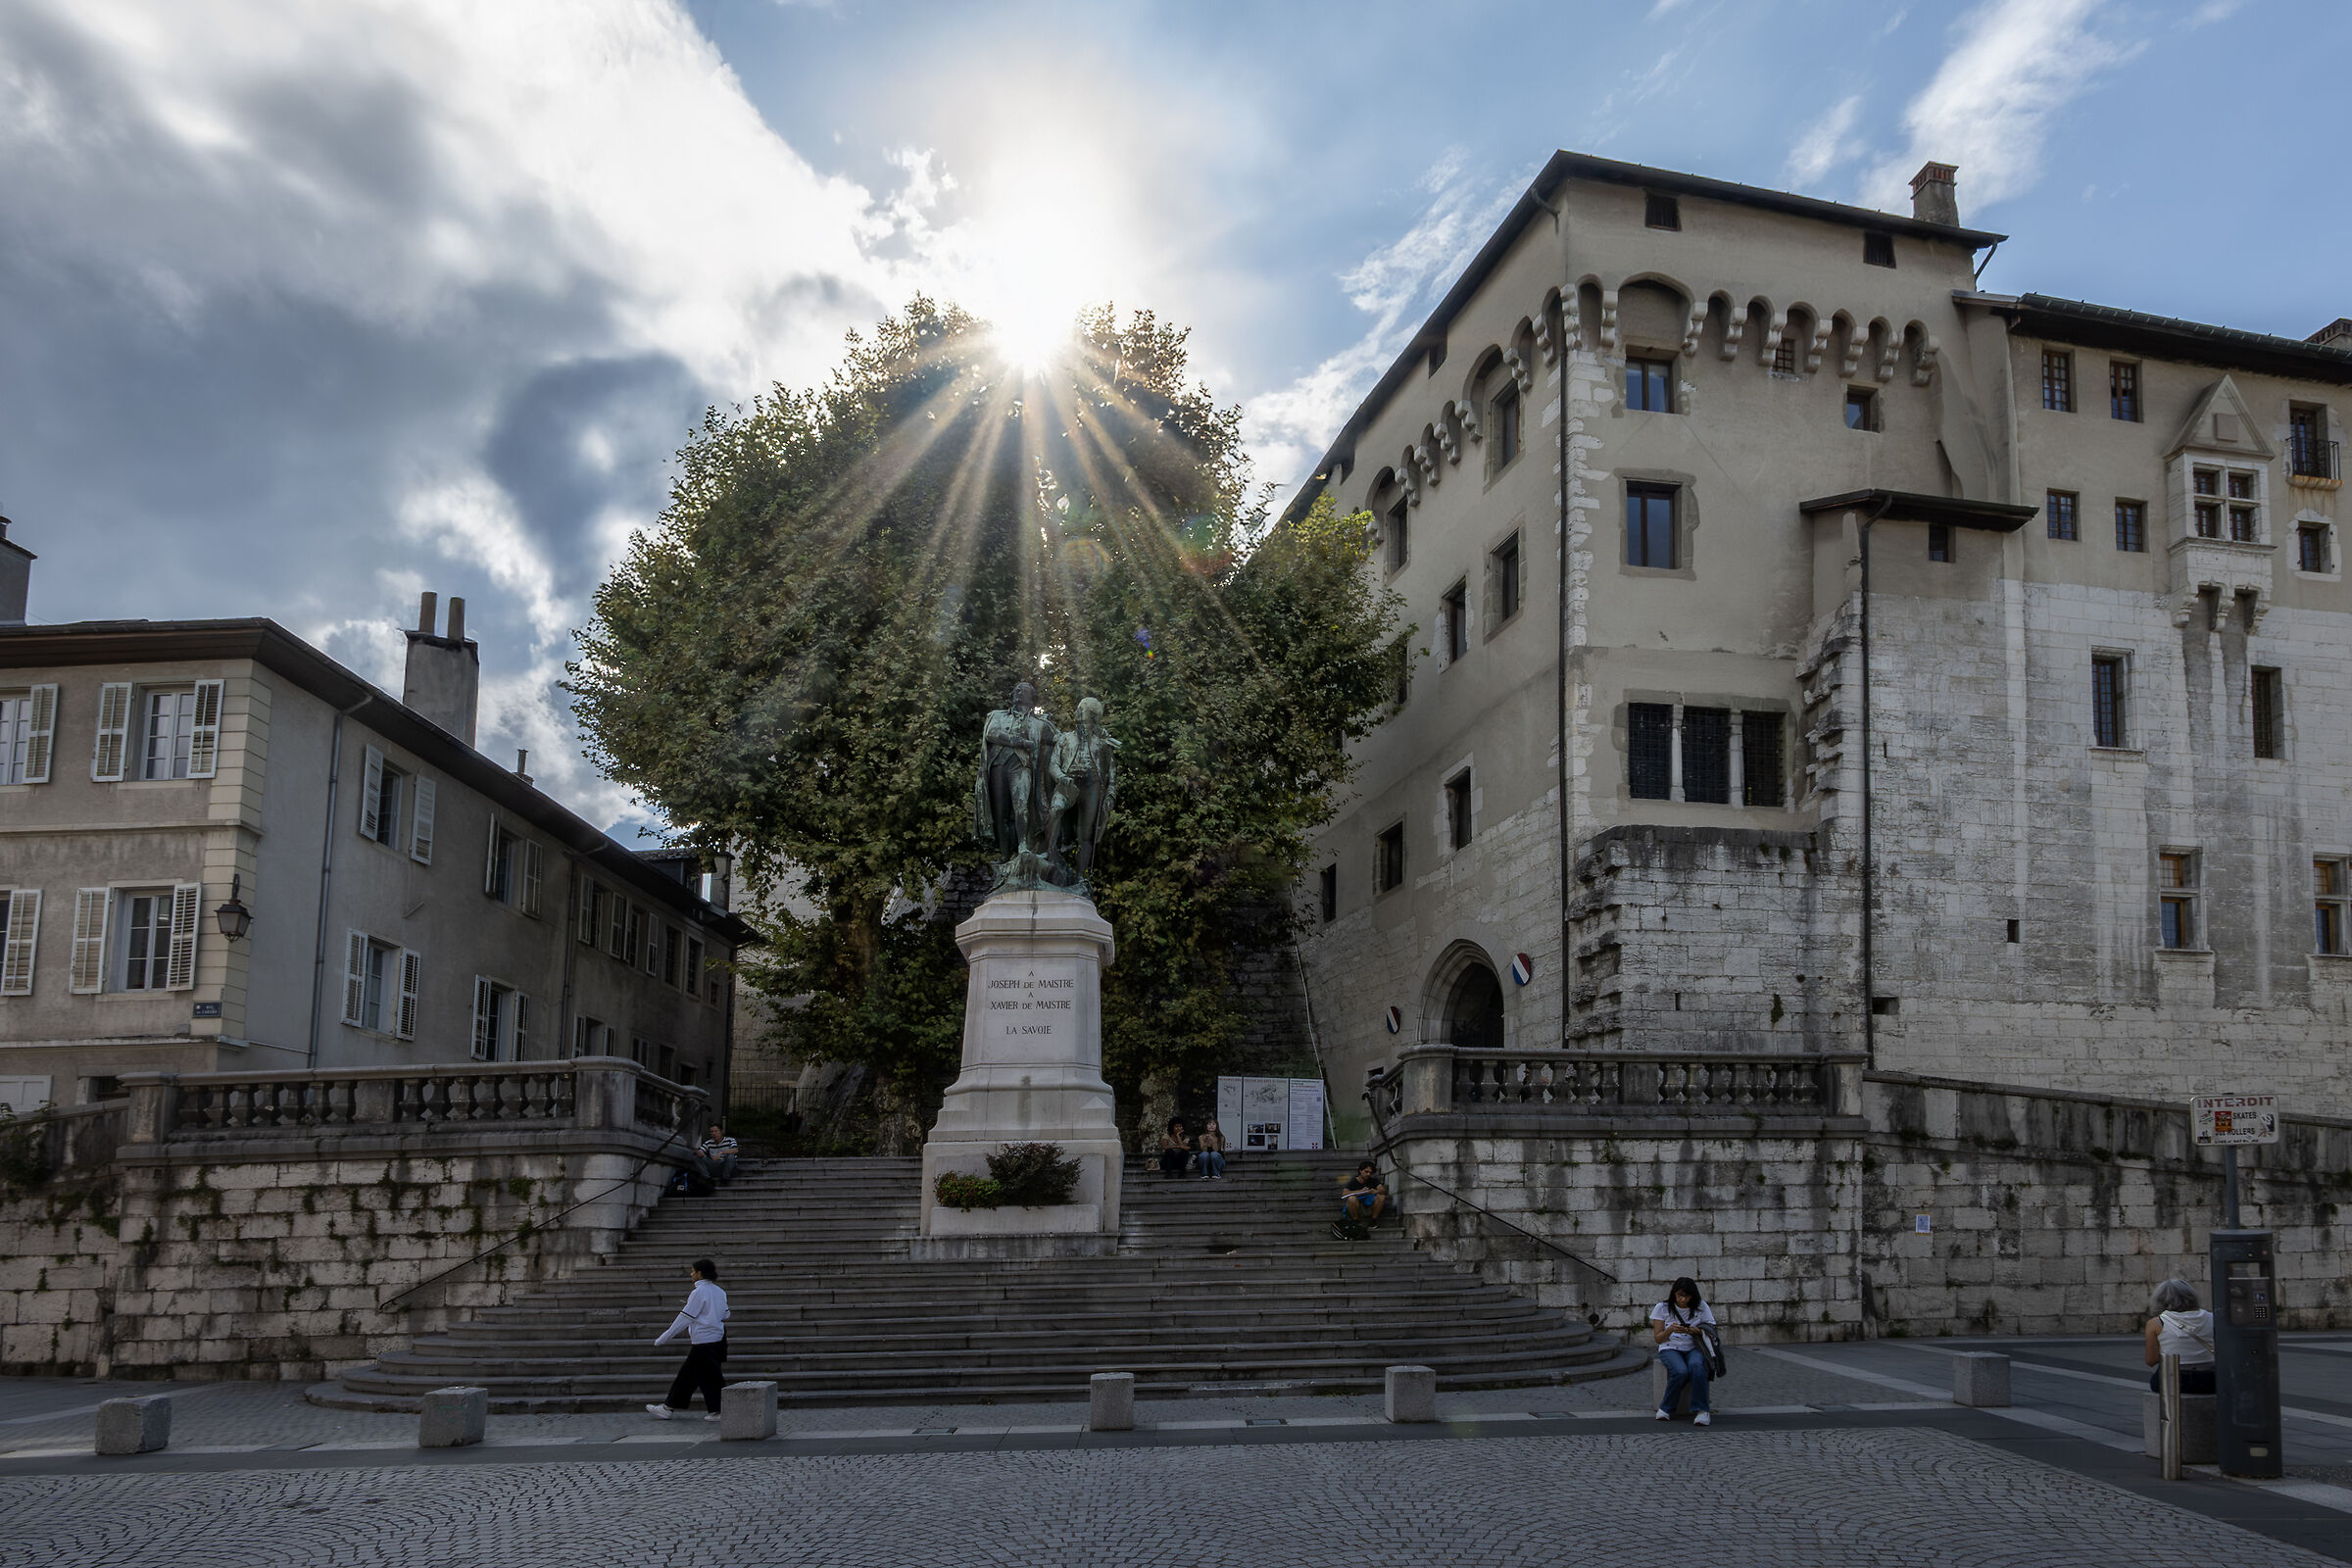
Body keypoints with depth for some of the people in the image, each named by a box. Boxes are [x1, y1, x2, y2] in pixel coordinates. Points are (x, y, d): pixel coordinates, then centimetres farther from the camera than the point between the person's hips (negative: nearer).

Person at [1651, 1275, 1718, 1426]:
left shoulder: (1701, 1307, 4)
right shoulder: (1662, 1308, 1)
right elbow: (1658, 1339, 2)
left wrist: (1696, 1331, -16)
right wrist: (1670, 1330, -20)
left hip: (1693, 1348, 1)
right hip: (1670, 1348, -1)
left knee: (1696, 1366, -36)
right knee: (1681, 1372, -34)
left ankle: (1701, 1410, -32)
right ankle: (1668, 1408, -16)